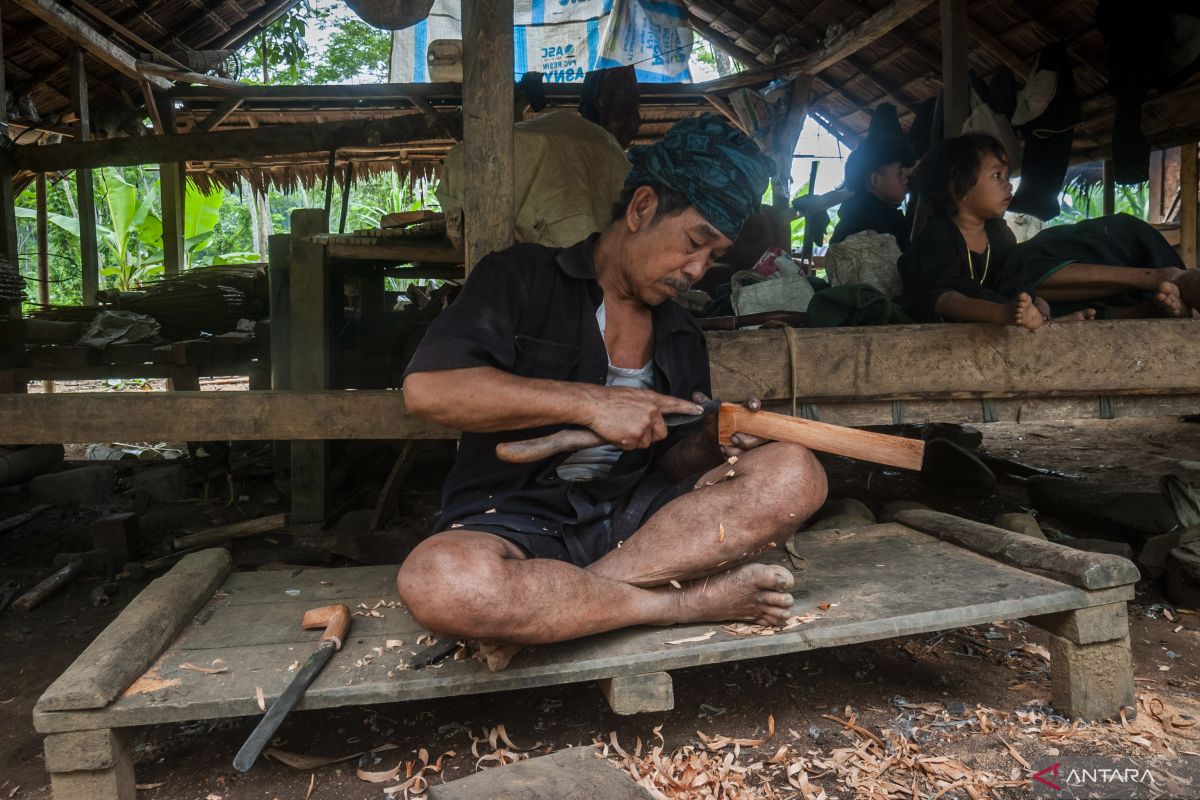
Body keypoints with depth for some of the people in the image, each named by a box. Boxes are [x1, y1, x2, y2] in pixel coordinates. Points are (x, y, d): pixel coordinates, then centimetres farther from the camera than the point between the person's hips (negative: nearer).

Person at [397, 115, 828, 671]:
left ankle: (542, 609, -23)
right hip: (513, 517, -5)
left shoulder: (680, 337, 17)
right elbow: (427, 389, -16)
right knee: (439, 581, -39)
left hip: (630, 516, 5)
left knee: (795, 475, -18)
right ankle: (685, 600, -21)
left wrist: (716, 446, -6)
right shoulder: (523, 276, -1)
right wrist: (590, 402, -19)